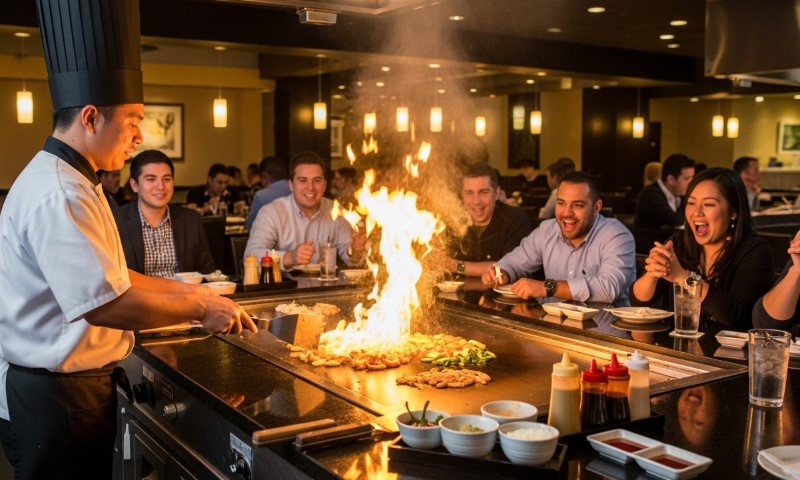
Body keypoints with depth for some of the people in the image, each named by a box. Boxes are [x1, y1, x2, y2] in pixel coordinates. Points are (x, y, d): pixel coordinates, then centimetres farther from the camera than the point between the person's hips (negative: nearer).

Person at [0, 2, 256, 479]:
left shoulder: (72, 182, 12)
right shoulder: (57, 196, -24)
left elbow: (106, 275, 17)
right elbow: (104, 304, -29)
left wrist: (187, 290, 9)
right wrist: (199, 309, -17)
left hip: (76, 384, 10)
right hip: (54, 398, -10)